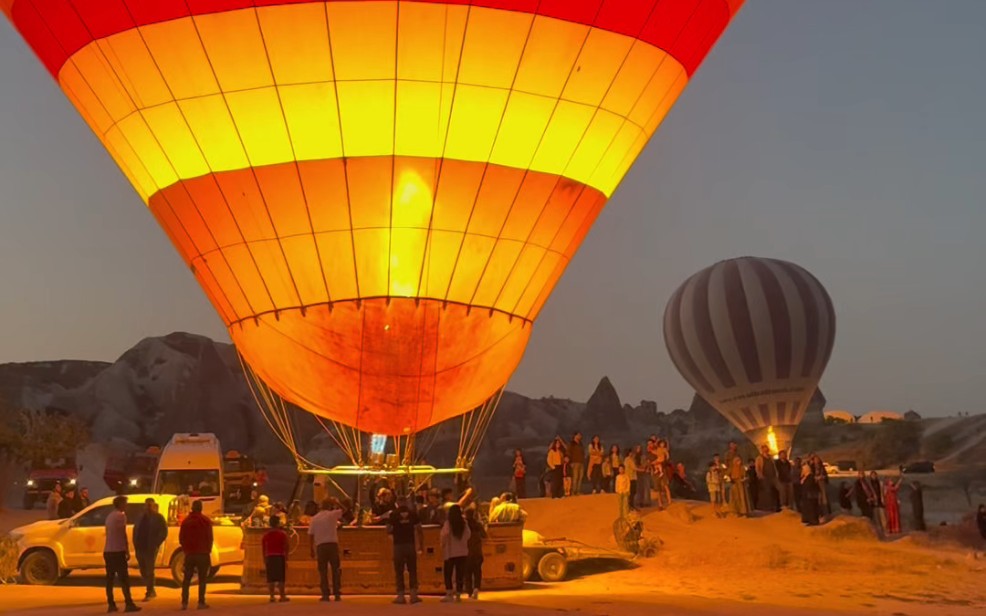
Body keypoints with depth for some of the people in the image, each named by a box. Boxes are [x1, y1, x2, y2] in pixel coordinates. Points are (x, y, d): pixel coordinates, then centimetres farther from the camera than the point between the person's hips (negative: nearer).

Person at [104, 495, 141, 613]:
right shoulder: (121, 515, -9)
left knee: (110, 578, 7)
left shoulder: (110, 516, 16)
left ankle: (111, 604, 7)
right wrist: (127, 551, -8)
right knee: (124, 578, -7)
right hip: (117, 551, -8)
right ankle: (128, 604, -9)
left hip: (108, 551, 8)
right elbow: (123, 534, -12)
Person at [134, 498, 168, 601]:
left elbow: (163, 533, -7)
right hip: (140, 548, 6)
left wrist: (155, 545, -13)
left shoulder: (158, 518, -2)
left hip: (150, 549, -6)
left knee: (149, 571, -4)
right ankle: (151, 591, 24)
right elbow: (135, 530, 18)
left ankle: (149, 593, 0)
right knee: (143, 571, 11)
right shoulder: (142, 517, 15)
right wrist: (136, 544, 7)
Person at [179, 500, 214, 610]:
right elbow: (210, 538, -5)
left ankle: (184, 602, 4)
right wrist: (208, 550, 8)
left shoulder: (185, 521, 7)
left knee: (186, 579, 10)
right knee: (202, 579, 0)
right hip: (202, 553, -3)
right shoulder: (206, 521, -4)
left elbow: (181, 538, 8)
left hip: (189, 554, 3)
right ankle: (201, 602, -4)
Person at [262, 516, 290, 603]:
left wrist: (265, 559, 15)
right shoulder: (282, 534, -3)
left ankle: (272, 596, 2)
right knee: (281, 578, -1)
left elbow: (263, 548, 9)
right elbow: (286, 547, -6)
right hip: (280, 557, -3)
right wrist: (286, 558, -1)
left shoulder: (266, 535, 8)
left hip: (269, 557, 3)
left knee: (270, 578, 5)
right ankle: (282, 596, -1)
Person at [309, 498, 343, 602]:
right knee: (336, 570, 4)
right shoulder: (332, 515, 0)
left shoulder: (315, 518, 8)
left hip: (320, 546, 2)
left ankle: (325, 594, 2)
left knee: (323, 571, 5)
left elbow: (311, 535, 6)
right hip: (332, 544, -2)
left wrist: (312, 550, 12)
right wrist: (336, 503, 26)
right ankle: (337, 594, 1)